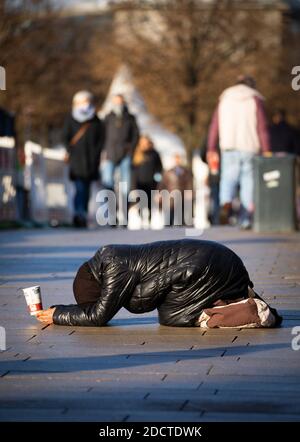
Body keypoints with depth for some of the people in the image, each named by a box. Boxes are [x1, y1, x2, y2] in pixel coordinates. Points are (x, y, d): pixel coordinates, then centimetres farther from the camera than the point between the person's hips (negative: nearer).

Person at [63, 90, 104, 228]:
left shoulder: (95, 121, 10)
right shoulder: (70, 120, 5)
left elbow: (101, 139, 11)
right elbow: (65, 138, 5)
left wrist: (95, 153, 0)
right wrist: (71, 152, -5)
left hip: (90, 160, 3)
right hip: (76, 160, -3)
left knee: (86, 189, 6)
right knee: (80, 188, -15)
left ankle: (82, 216, 12)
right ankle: (79, 214, -23)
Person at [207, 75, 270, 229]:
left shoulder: (225, 98, 12)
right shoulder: (255, 100, 3)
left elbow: (214, 125, 8)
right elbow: (262, 127, -4)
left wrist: (211, 149, 10)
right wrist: (266, 151, -2)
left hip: (229, 147, 2)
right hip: (250, 147, -2)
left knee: (228, 178, 8)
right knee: (248, 182, 6)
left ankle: (226, 202, -22)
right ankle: (245, 219, 5)